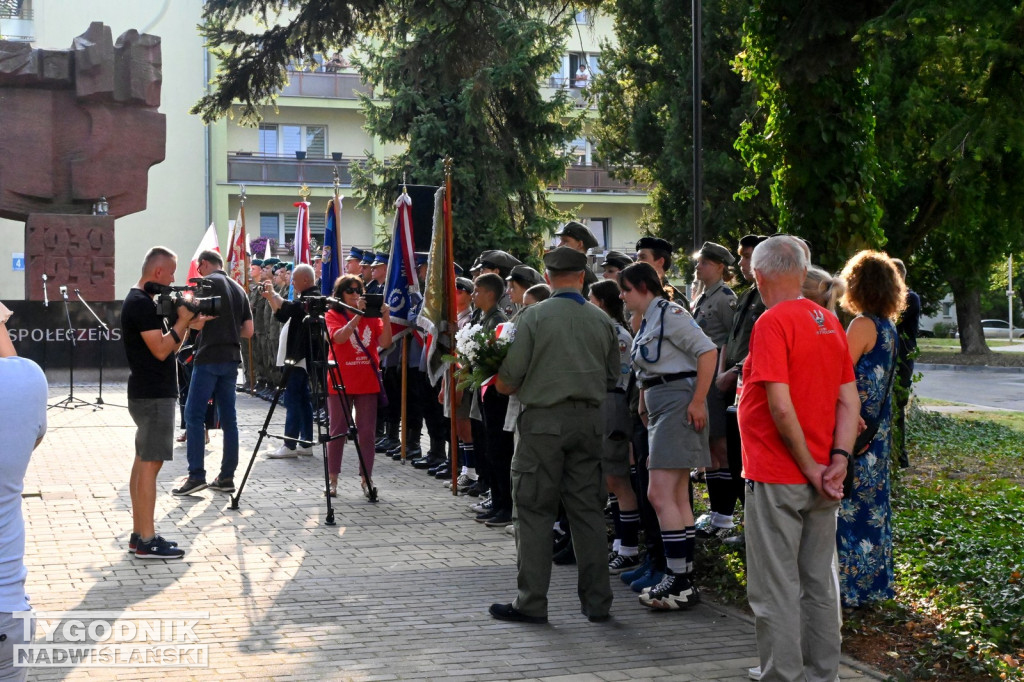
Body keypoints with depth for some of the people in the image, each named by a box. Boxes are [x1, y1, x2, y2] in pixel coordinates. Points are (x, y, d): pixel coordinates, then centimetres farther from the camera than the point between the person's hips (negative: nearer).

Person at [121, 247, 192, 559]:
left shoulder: (140, 301, 15)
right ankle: (147, 541, -7)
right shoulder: (142, 303, -17)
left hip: (150, 394, 11)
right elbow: (161, 350, -21)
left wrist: (184, 321, 6)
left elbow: (170, 346, 17)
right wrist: (183, 319, -14)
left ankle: (139, 534, 17)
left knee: (144, 461, 12)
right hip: (153, 395, -11)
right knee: (150, 463, -9)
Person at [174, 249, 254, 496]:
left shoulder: (208, 282, -5)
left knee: (194, 414, -5)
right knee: (228, 416, 7)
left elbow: (198, 322, -13)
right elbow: (248, 330, 14)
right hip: (231, 357, 7)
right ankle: (227, 477, 8)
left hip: (210, 357, -7)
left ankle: (196, 475, -11)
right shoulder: (238, 288, 16)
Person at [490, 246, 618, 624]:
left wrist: (503, 384, 13)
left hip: (544, 421, -4)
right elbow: (611, 379, 13)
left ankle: (531, 603, 5)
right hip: (588, 420, 4)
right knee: (588, 511, 10)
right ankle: (597, 600, 14)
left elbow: (507, 381, -8)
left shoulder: (535, 316, -8)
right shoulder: (602, 320, 4)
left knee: (534, 512, 2)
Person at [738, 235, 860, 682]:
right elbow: (849, 400, 6)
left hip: (777, 478, -8)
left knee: (776, 588, 1)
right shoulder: (830, 322, 9)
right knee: (819, 582, 15)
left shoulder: (772, 323, -15)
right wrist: (838, 459, -3)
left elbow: (781, 405, -22)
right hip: (819, 480, 8)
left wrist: (810, 466, -14)